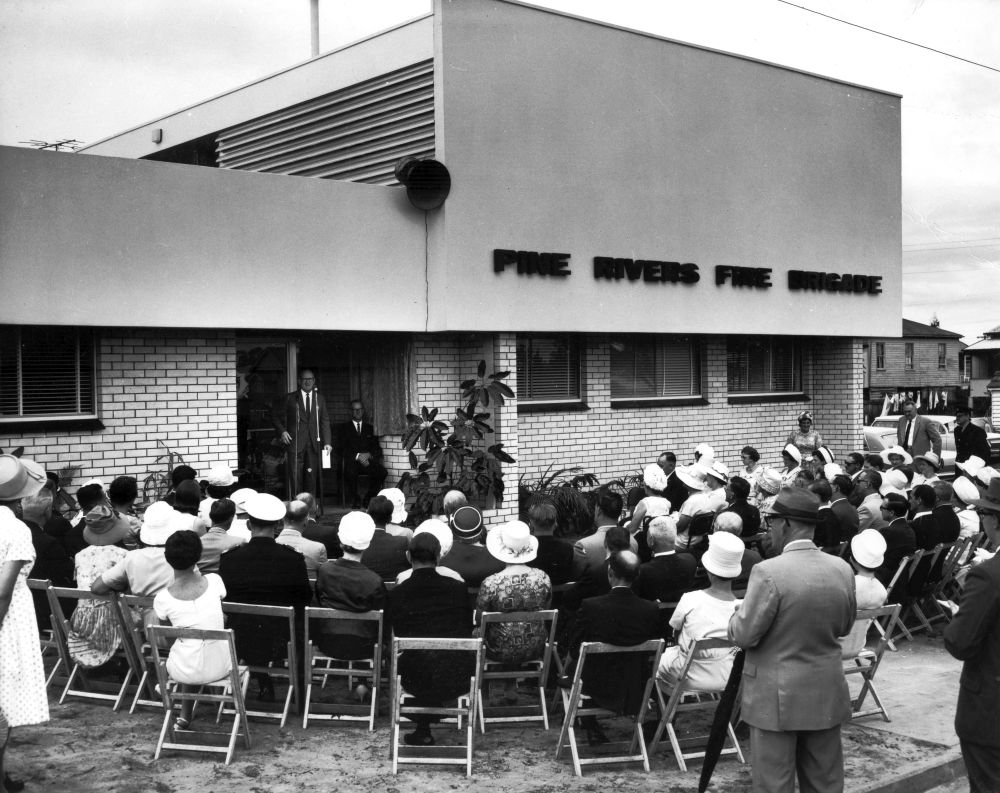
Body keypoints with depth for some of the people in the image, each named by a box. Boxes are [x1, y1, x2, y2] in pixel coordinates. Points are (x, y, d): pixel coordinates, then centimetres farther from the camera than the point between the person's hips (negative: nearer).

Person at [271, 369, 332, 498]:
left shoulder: (320, 399, 12)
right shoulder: (290, 398, 5)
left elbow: (325, 421, 10)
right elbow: (274, 414, 12)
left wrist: (327, 442, 0)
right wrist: (281, 431, -2)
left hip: (313, 444, 2)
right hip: (295, 443, -2)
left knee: (312, 477, 2)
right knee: (295, 477, -8)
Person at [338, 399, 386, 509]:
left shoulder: (370, 427, 21)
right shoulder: (344, 427, 15)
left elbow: (378, 450, 14)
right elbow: (343, 449, 2)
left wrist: (369, 455, -9)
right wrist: (357, 456, -14)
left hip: (368, 460, 2)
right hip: (351, 461, -2)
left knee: (382, 472, -29)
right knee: (350, 472, -38)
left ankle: (368, 498, -9)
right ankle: (354, 499, -13)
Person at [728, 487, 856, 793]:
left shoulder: (768, 572, -21)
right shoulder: (842, 569, -3)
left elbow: (743, 635, -15)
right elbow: (844, 627, 10)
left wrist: (739, 611, 4)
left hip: (777, 697, -5)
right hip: (827, 695, 5)